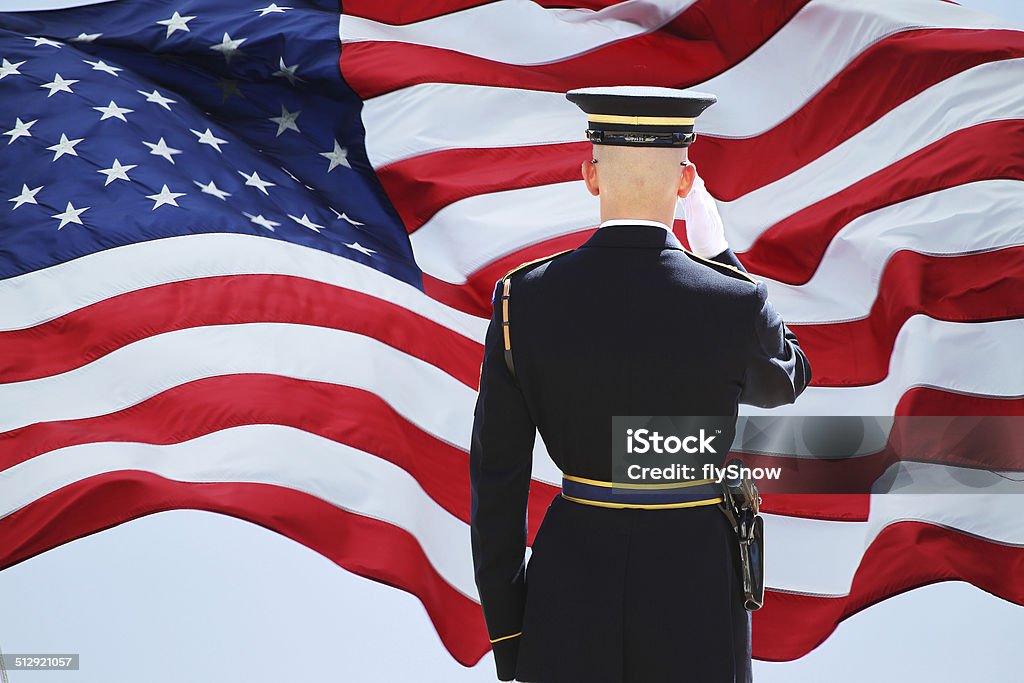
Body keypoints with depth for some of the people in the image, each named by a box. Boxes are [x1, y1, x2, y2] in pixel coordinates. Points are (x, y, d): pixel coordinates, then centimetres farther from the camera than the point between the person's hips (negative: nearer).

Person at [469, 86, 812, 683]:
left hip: (570, 585, 1)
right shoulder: (736, 303, -14)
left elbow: (497, 478, -5)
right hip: (694, 579, -1)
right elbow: (786, 380, 11)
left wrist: (506, 634, 6)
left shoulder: (523, 299, -10)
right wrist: (717, 252, 15)